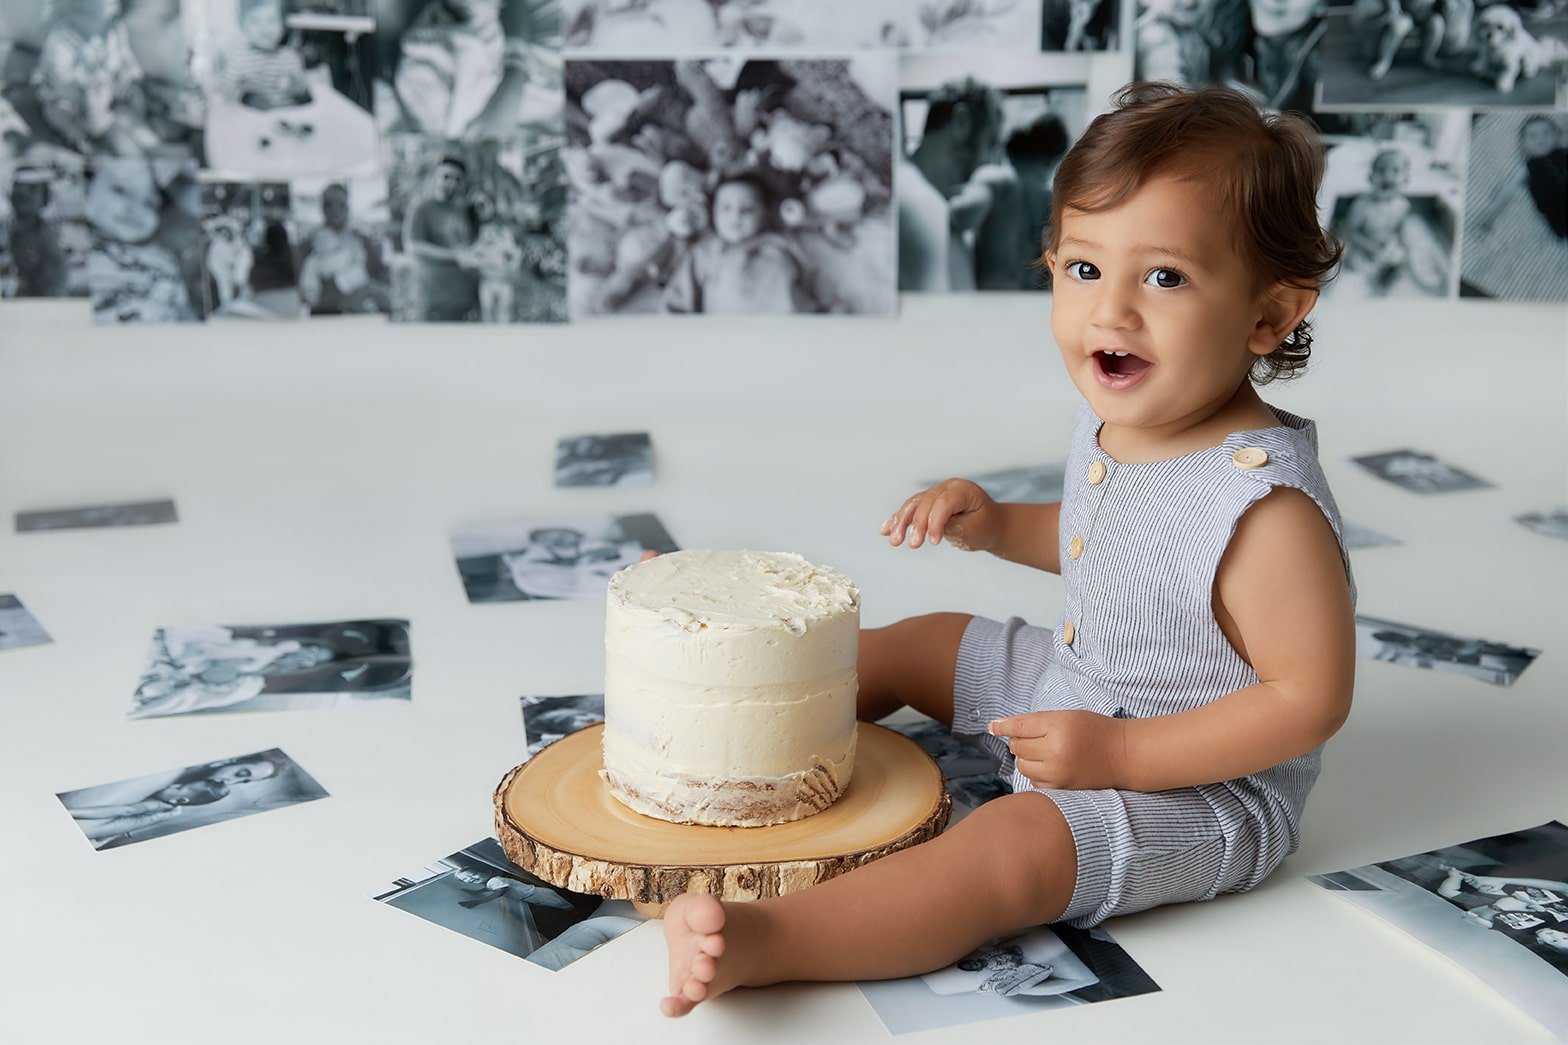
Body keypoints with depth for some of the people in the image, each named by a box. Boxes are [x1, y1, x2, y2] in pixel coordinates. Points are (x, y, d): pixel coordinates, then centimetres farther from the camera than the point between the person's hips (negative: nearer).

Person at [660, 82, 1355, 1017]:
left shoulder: (1266, 504, -32)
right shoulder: (1114, 423, -5)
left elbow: (1311, 697, -28)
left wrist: (1118, 755, -30)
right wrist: (995, 526, -3)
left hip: (1203, 787, -9)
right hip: (1076, 693, 9)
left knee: (1006, 846, -31)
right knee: (920, 642, 18)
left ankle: (759, 940, -42)